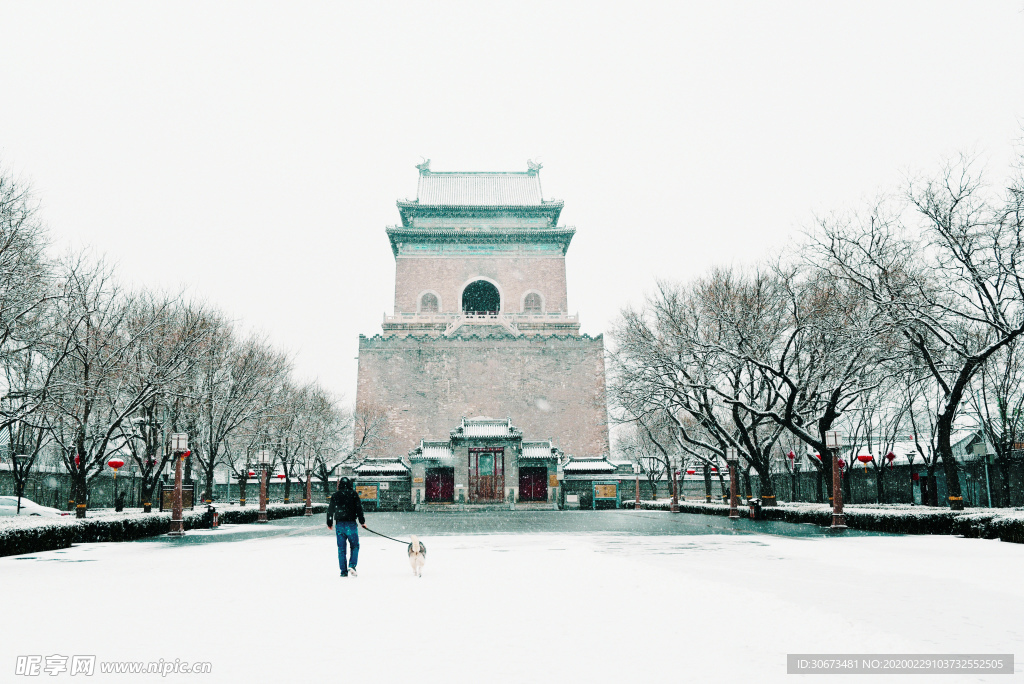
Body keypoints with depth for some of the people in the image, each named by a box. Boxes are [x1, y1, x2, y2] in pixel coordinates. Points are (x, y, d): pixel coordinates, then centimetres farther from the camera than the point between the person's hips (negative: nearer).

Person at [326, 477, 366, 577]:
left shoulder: (335, 495, 8)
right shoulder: (353, 494, 1)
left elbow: (330, 510, 12)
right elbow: (359, 508, -4)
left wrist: (329, 523, 24)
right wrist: (362, 521, 1)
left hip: (339, 524, 3)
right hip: (351, 524, -2)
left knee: (341, 548, 8)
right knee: (355, 546, 8)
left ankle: (343, 571, 6)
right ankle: (352, 566, -11)